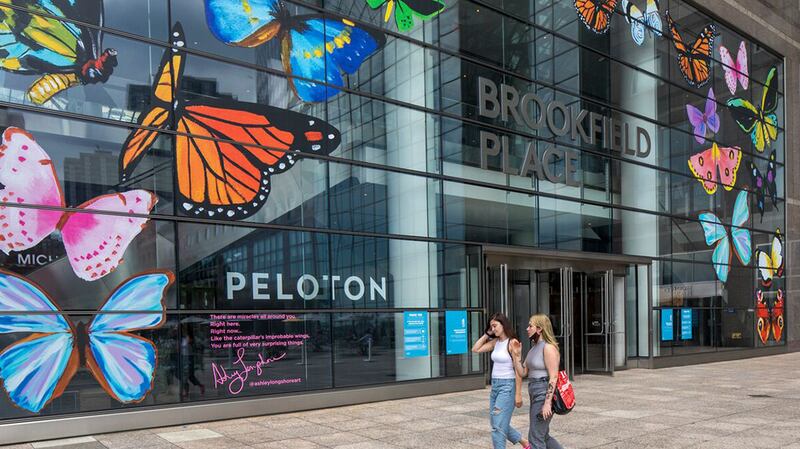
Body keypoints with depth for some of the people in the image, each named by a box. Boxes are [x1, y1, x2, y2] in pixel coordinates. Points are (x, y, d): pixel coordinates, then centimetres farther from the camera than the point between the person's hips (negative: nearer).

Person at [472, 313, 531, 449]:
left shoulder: (512, 342, -13)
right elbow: (475, 349, 12)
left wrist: (518, 394, -17)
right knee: (496, 423, 15)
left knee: (498, 427, -8)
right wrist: (487, 334, 6)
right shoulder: (495, 342, 9)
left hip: (507, 386, -8)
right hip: (495, 385, 8)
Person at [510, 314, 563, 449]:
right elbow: (522, 373, 12)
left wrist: (547, 402, -24)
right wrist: (516, 355, 1)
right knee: (543, 436, 18)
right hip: (535, 394, 10)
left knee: (535, 437, -4)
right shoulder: (534, 348, 13)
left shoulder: (548, 347, -14)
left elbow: (553, 377, -20)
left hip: (544, 394, -10)